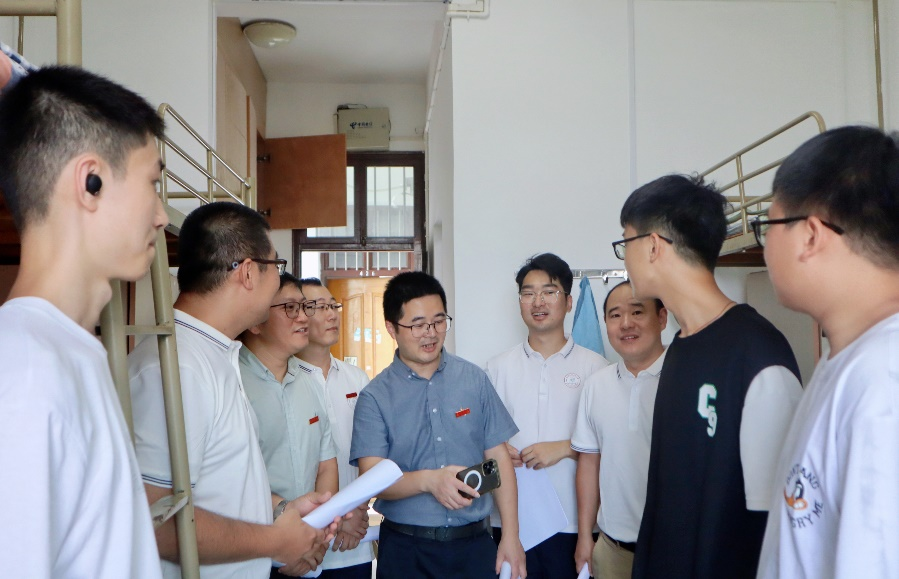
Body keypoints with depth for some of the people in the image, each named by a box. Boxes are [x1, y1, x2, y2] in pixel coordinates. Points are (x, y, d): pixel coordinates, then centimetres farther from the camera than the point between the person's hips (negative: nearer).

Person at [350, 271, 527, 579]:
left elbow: (499, 458, 4)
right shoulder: (375, 397, -5)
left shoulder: (474, 379, 2)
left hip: (475, 544, 2)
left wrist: (511, 536, 0)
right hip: (406, 551, -2)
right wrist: (428, 480, -29)